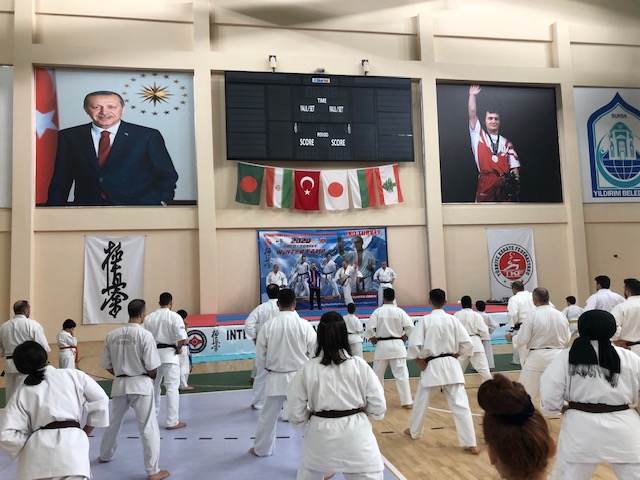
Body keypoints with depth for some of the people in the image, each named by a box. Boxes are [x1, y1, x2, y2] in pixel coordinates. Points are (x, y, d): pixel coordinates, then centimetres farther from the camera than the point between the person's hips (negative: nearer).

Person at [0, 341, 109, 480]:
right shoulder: (74, 375, 8)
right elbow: (100, 401, 8)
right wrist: (85, 433, 17)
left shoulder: (21, 393, 11)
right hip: (71, 446, -2)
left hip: (38, 454, 2)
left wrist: (31, 444, 14)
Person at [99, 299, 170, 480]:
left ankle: (105, 455, 48)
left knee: (114, 422, 27)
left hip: (119, 384, 5)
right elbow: (152, 368, -14)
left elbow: (107, 365, 5)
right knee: (149, 428, 1)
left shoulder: (111, 335, -2)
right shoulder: (145, 335, -17)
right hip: (140, 385, -5)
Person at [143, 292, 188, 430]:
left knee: (153, 386, 22)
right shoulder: (174, 316, -11)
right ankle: (172, 422, -2)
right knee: (172, 388, -3)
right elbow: (182, 338, -20)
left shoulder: (149, 317, 3)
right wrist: (179, 348, -2)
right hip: (169, 354, -5)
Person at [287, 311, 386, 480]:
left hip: (320, 434, 1)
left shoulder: (307, 369, -8)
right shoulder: (360, 365, -9)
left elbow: (296, 412, -2)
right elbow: (378, 406, -4)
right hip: (356, 435, -1)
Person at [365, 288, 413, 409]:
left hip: (382, 346, 0)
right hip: (397, 345, 0)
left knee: (378, 374, 15)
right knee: (402, 374, 2)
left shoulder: (377, 311, -7)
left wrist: (373, 339, 5)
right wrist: (404, 338, 6)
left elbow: (369, 328, -11)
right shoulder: (400, 311, -5)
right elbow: (410, 326, -9)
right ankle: (407, 402, 1)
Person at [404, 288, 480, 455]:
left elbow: (414, 345, -13)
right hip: (451, 365, 1)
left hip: (432, 366, -1)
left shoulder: (425, 320, -8)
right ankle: (471, 443, -2)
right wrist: (455, 354, 12)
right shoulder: (453, 319, -2)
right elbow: (467, 344, -1)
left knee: (421, 400, 19)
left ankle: (414, 431, 37)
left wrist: (419, 361, 1)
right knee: (460, 404, 1)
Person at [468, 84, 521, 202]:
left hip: (506, 184, 2)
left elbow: (514, 167, 12)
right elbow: (472, 114, 4)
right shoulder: (478, 135, 16)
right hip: (486, 182, -2)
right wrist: (472, 95, 2)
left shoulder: (507, 143, 18)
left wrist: (515, 186, 1)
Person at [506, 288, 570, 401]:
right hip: (556, 357, 4)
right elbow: (567, 339, 8)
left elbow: (523, 339, -11)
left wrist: (511, 338, 9)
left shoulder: (532, 317, -15)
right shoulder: (561, 315, -2)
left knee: (526, 390, 7)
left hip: (537, 357, -4)